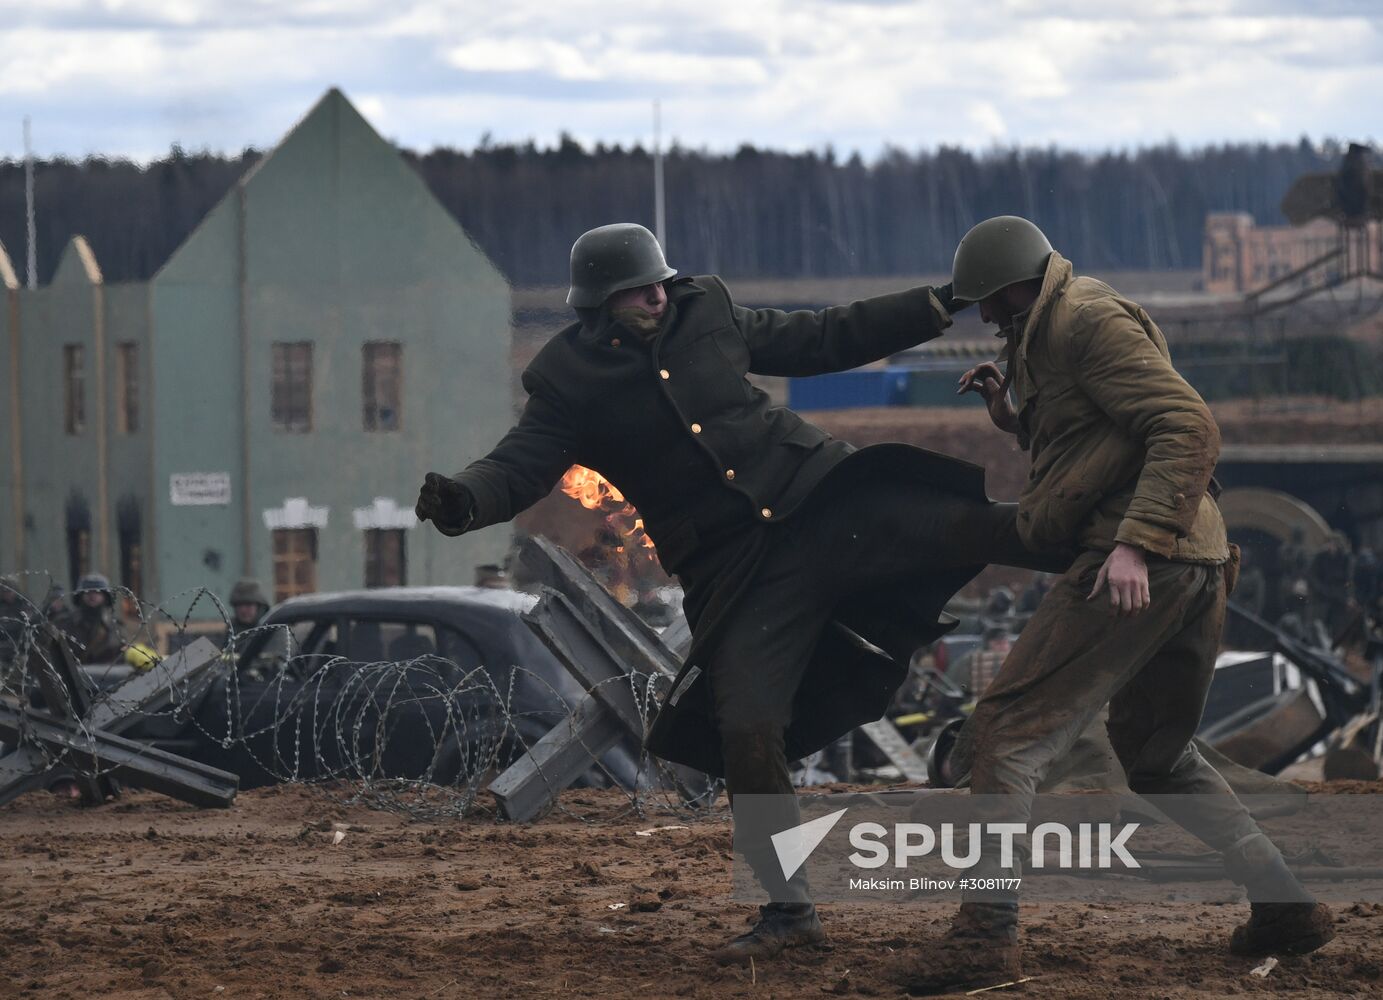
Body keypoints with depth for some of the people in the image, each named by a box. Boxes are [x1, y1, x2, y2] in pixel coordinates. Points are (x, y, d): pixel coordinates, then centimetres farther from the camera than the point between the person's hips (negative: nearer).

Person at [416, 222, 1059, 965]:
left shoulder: (706, 313, 6)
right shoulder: (570, 380, -3)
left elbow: (820, 340, 15)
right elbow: (520, 467, -12)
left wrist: (937, 306, 13)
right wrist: (463, 500, -36)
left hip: (823, 499, 2)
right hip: (737, 573, -2)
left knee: (965, 528, -13)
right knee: (746, 731, -9)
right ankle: (789, 910, 4)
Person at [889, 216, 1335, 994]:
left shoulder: (1090, 323, -7)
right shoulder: (1053, 336, 25)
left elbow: (1189, 429, -18)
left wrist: (1136, 543, -26)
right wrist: (1015, 414, 17)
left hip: (1138, 568, -10)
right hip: (1198, 566, 10)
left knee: (1008, 732, -10)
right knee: (1160, 755, 24)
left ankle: (988, 936, -18)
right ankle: (1286, 905, 18)